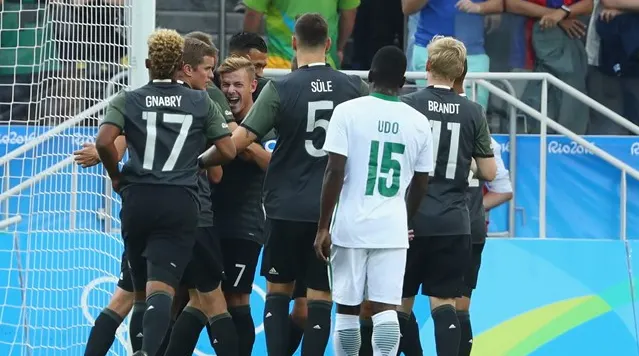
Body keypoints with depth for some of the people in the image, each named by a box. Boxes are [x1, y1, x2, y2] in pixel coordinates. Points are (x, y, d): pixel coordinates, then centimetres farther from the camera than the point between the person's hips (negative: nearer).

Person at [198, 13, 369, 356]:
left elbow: (239, 140, -13)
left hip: (287, 208, -1)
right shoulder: (354, 88, -1)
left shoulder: (280, 89, -9)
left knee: (278, 290, 11)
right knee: (320, 296, 4)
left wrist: (200, 161, 1)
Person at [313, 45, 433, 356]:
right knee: (386, 308, -3)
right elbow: (421, 184, 12)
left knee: (347, 308, 10)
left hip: (350, 225, -1)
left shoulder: (348, 112, -5)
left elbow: (335, 172, -10)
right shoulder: (419, 122, 4)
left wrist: (323, 226, -5)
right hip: (392, 228, 1)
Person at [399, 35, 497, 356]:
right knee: (443, 303, 4)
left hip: (413, 221, -2)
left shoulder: (407, 105, -5)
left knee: (402, 302, 10)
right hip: (454, 223, 2)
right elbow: (489, 173, 4)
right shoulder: (473, 113, 2)